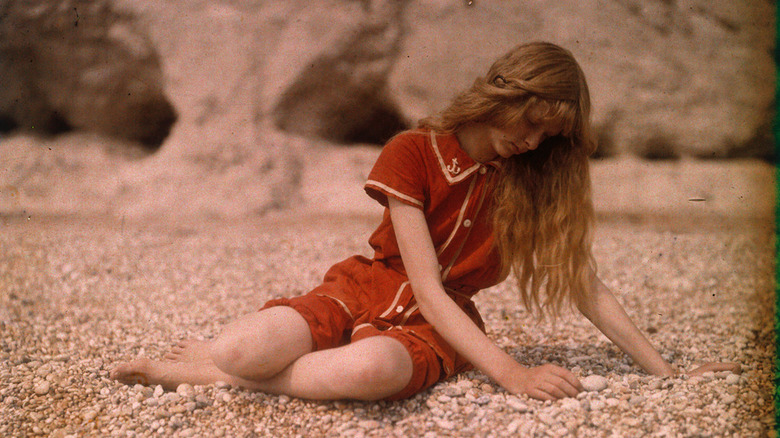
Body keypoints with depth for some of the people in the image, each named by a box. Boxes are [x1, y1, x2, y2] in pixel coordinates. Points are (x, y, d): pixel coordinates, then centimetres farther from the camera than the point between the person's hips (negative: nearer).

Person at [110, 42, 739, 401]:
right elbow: (426, 285, -16)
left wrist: (668, 372, -2)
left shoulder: (536, 178, 0)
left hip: (439, 324, 2)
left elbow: (587, 287, 3)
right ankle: (225, 352, 5)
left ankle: (205, 370, -12)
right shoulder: (412, 154, -11)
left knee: (371, 370, -38)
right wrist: (510, 373, -24)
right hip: (364, 290, -2)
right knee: (244, 348, -35)